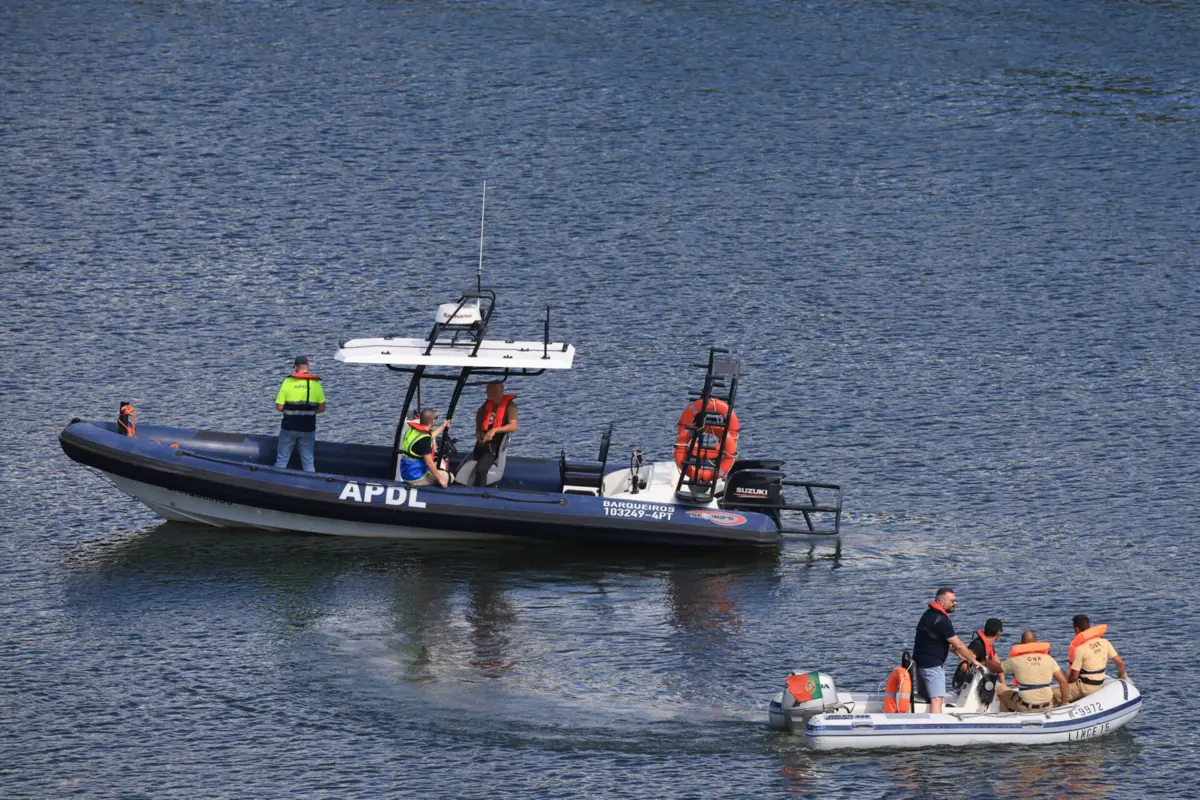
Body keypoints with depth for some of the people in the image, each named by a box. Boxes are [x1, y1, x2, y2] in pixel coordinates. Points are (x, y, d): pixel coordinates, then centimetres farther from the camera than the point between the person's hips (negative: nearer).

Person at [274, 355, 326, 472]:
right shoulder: (316, 383, -2)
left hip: (289, 427, -1)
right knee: (308, 461, 9)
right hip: (308, 428, 1)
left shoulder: (288, 382, -6)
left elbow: (279, 407, -7)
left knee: (282, 459, 8)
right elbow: (322, 408, 0)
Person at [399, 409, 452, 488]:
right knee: (448, 476, 0)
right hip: (416, 478, -9)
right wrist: (440, 479, -13)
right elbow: (429, 463, -23)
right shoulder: (424, 439, -24)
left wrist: (443, 426, 40)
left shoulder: (411, 431, 4)